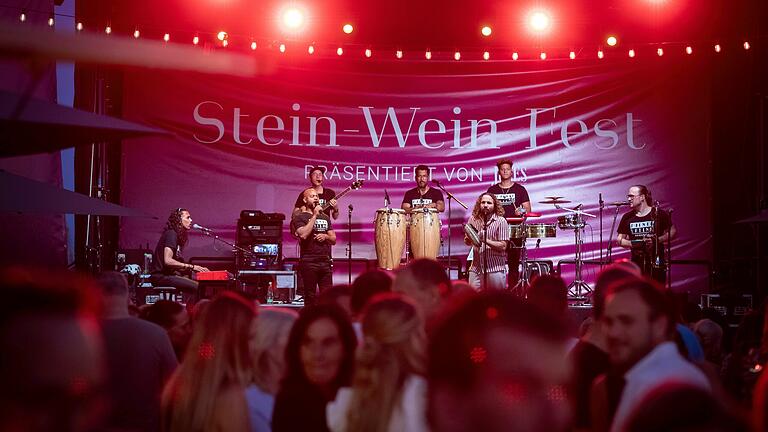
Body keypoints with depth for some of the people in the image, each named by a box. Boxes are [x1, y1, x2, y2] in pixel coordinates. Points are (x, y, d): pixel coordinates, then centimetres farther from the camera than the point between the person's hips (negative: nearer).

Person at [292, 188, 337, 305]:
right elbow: (303, 234, -19)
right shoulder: (300, 218, 0)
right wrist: (315, 215, -14)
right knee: (310, 297, -1)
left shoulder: (325, 218, 18)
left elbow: (333, 240, 20)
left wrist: (325, 236, -4)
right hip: (309, 263, -5)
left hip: (326, 262, 5)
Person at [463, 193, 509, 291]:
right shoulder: (473, 219, 8)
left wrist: (485, 240, -21)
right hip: (476, 268, 4)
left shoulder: (500, 221, -6)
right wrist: (468, 239, -7)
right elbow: (467, 242, 16)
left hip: (495, 269, -4)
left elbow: (503, 246, -11)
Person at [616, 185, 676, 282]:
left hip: (656, 263, -2)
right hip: (637, 263, 3)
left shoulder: (659, 214, -3)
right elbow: (619, 240, 9)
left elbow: (673, 232, 1)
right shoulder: (627, 217, 6)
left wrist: (656, 240, -14)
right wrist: (633, 243, -11)